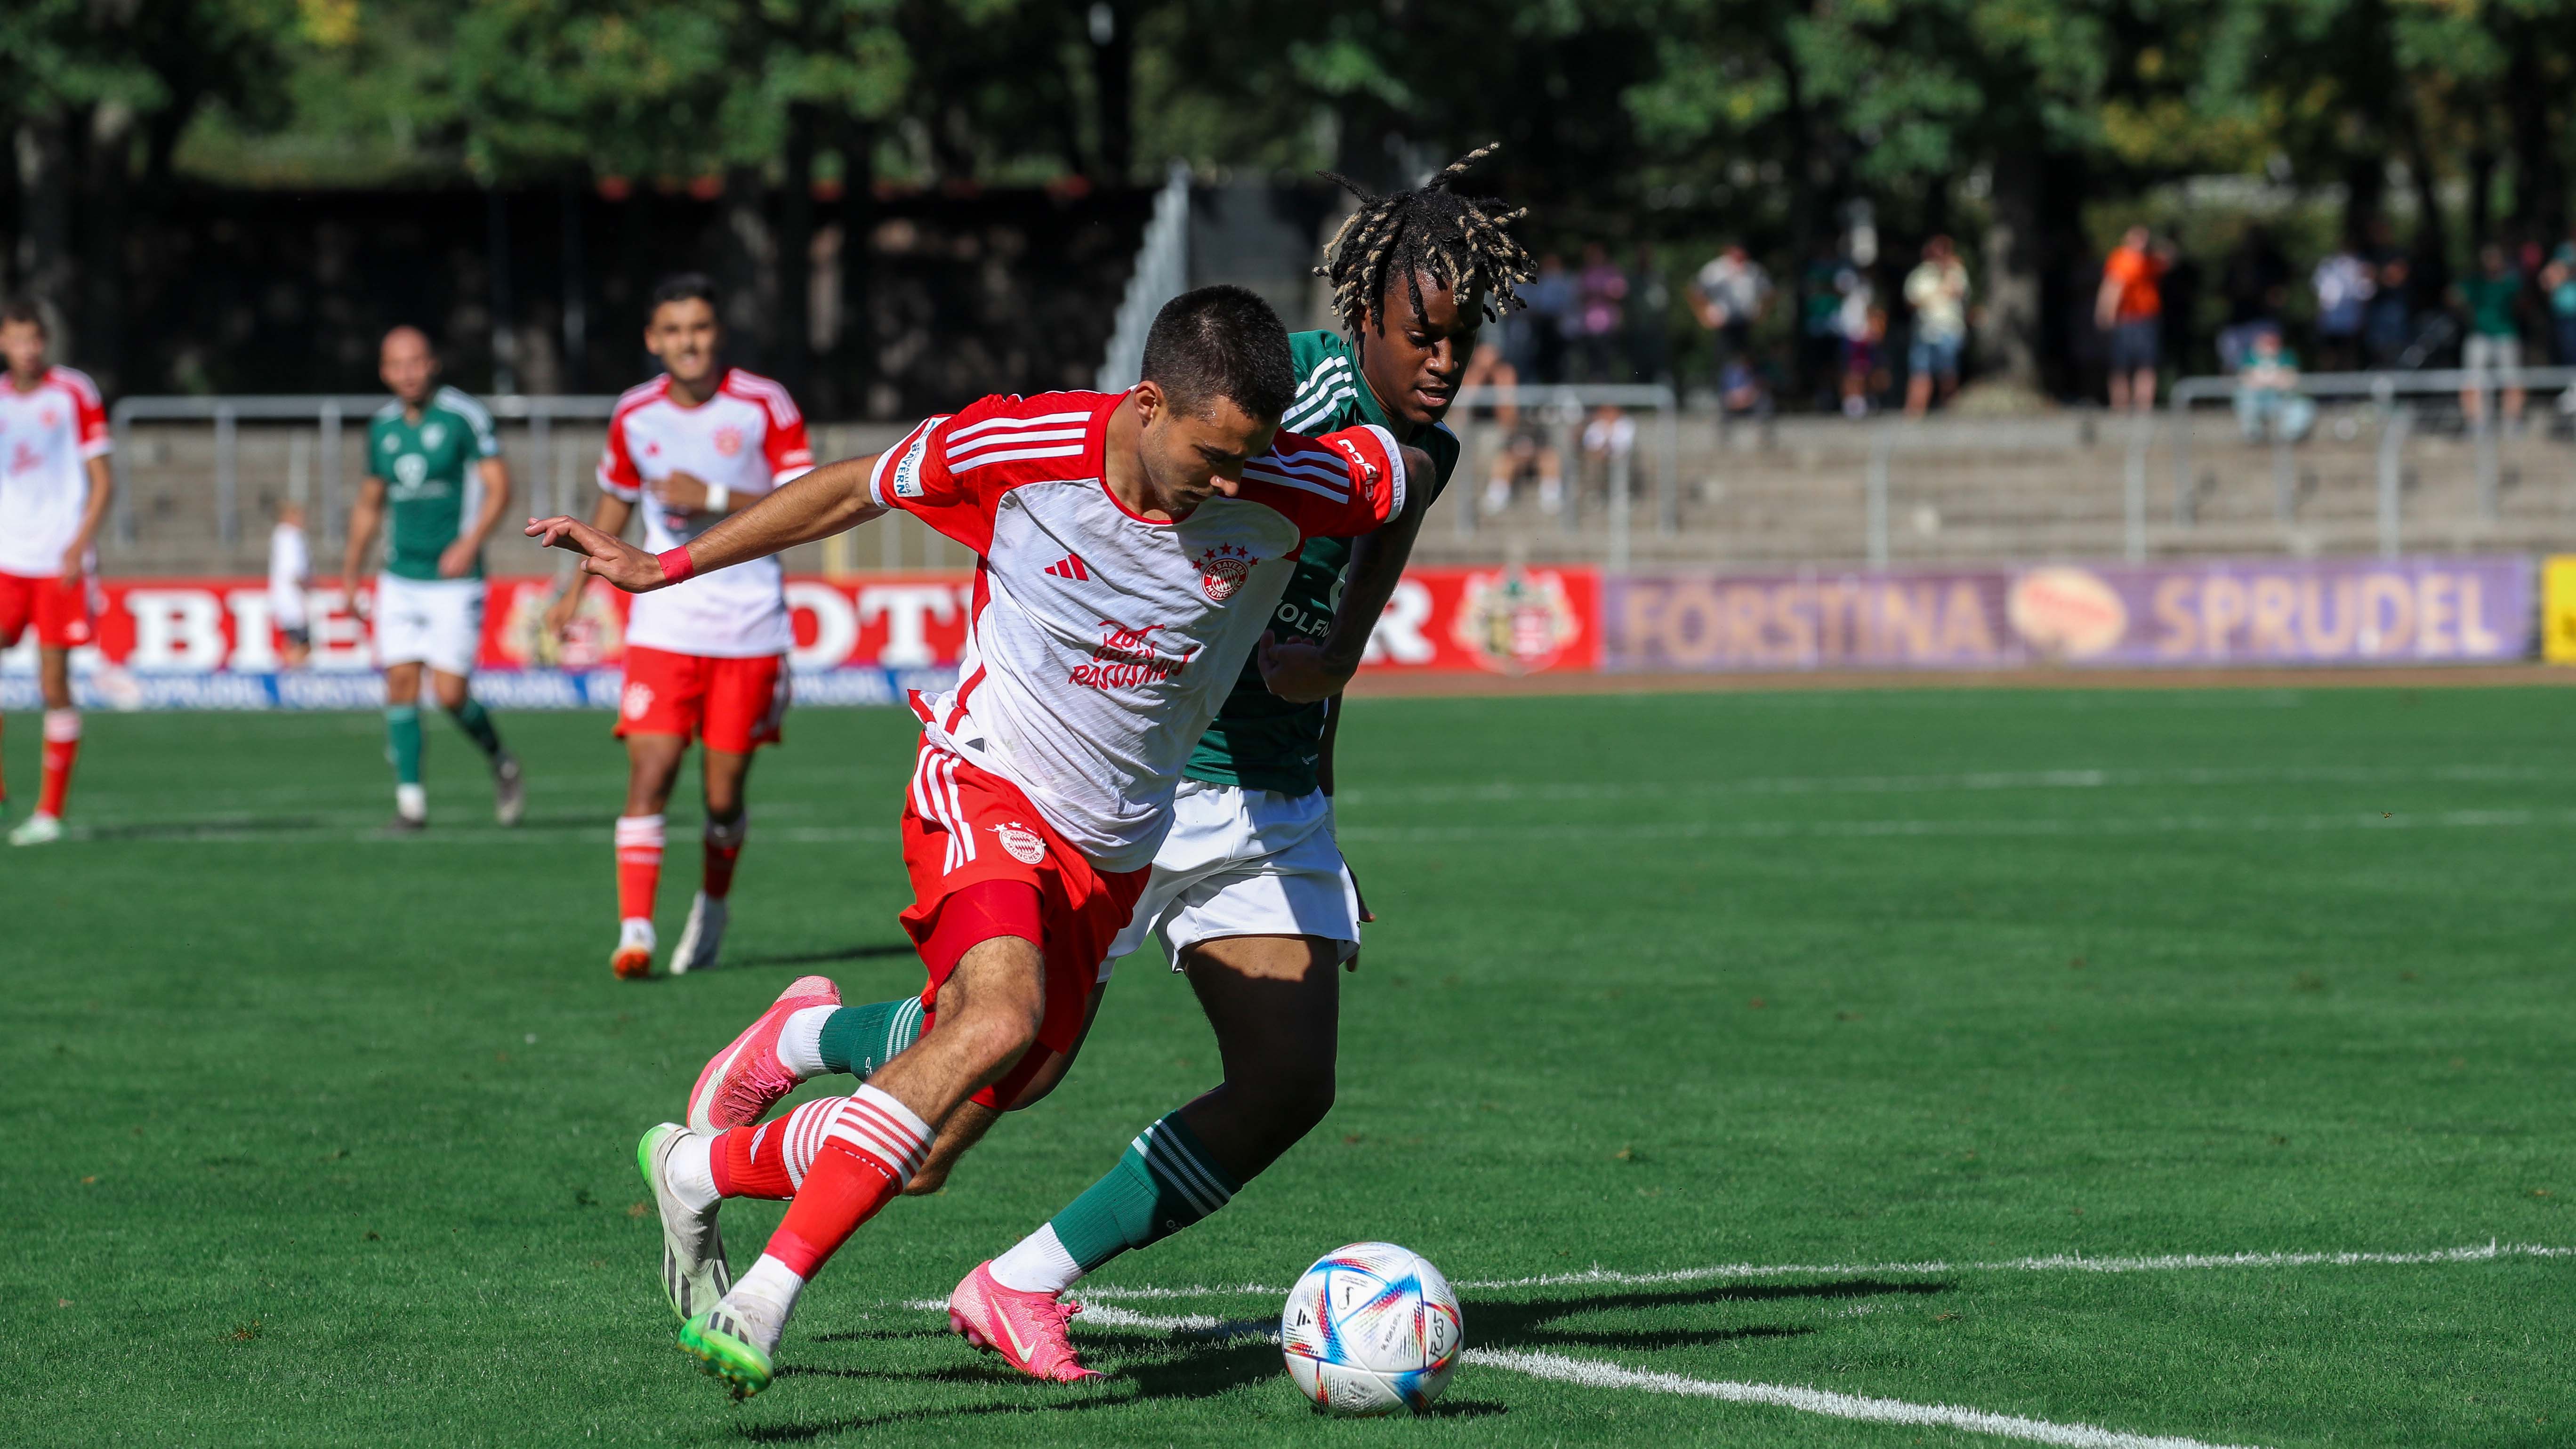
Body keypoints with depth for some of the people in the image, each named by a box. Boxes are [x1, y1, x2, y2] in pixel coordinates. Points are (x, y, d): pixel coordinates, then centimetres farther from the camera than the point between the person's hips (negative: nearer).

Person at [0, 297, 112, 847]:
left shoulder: (74, 394, -1)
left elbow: (102, 481, -1)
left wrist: (79, 545, -13)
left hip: (59, 563, -3)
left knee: (54, 683, -4)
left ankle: (50, 812, 2)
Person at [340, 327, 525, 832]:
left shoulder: (464, 417, -8)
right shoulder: (382, 427, 9)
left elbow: (499, 487, -11)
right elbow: (370, 502, 21)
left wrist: (471, 542, -25)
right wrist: (352, 570, 17)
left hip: (454, 580, -5)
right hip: (400, 581, 5)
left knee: (450, 692, -10)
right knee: (401, 685, -5)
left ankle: (501, 762, 17)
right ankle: (411, 801, 0)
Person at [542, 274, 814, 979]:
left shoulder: (766, 406, -6)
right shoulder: (634, 415, 4)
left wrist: (714, 497, -19)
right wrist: (576, 590, 19)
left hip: (750, 625, -1)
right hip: (664, 623, 1)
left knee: (724, 796, 4)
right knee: (649, 775, -14)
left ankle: (713, 903, 32)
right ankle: (635, 931, -17)